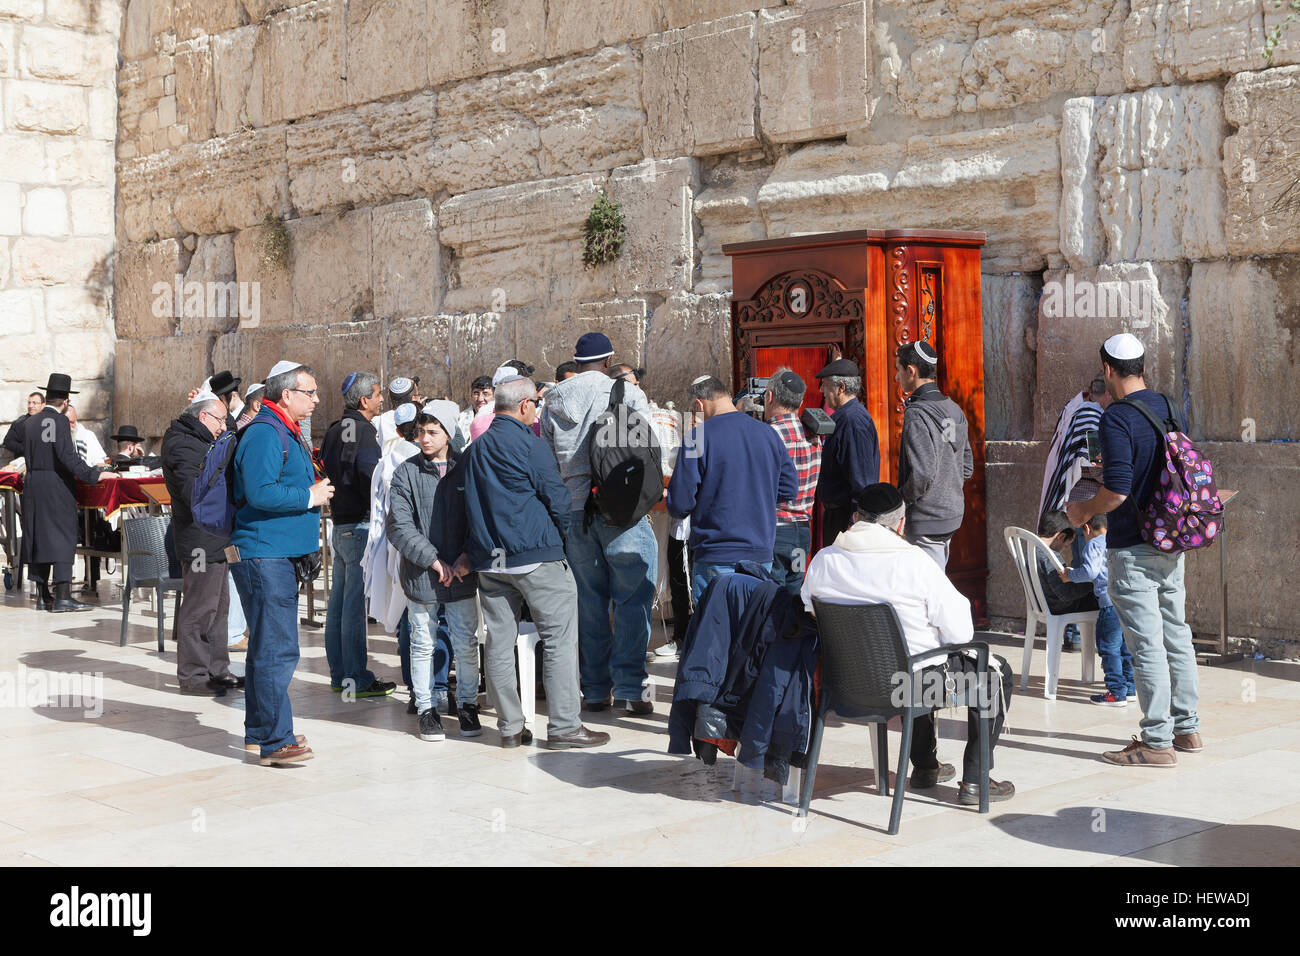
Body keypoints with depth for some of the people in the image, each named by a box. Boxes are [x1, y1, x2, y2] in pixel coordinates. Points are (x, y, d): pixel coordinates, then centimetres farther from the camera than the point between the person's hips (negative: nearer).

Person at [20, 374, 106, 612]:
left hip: (33, 485, 7)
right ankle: (62, 597, -12)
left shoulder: (29, 423, 11)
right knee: (62, 538, -6)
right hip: (57, 487, -7)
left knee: (37, 538, 10)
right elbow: (68, 456, -18)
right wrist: (94, 475, -16)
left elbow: (28, 455, 16)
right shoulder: (60, 421, -10)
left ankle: (43, 596, 14)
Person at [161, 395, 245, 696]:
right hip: (201, 542, -11)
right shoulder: (182, 445, -14)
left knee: (218, 606, 16)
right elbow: (193, 491, -24)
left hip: (217, 541, 11)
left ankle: (217, 670, 24)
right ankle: (192, 675, 0)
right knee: (199, 608, -6)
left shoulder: (201, 441, 19)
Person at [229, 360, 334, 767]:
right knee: (277, 649, -11)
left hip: (280, 555, 11)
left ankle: (259, 732, 26)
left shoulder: (286, 433, 19)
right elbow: (260, 492, -26)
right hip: (264, 554, -11)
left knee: (266, 645, 17)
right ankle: (276, 741, -9)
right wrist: (310, 496, -16)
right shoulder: (264, 433, -15)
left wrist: (315, 490, 13)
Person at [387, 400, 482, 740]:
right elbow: (399, 527, -8)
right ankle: (427, 708, 20)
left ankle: (467, 705, 21)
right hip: (421, 574, -1)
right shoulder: (407, 472, -2)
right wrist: (434, 560, -14)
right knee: (423, 645, 8)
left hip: (461, 574, 1)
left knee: (466, 643, 5)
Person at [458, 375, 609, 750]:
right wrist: (558, 535, 10)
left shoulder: (475, 449, 14)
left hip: (489, 560, 7)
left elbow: (472, 503, 17)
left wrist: (469, 552, 20)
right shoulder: (528, 444, -9)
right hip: (536, 557, -7)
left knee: (499, 642, 8)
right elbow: (557, 497, -8)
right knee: (560, 638, -2)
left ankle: (510, 727, 12)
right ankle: (563, 726, -3)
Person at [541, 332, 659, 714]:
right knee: (631, 598, -1)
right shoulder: (628, 394, -2)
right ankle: (629, 687, -6)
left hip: (573, 509, 4)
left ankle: (595, 689, 13)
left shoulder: (554, 401, 10)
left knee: (588, 601, 10)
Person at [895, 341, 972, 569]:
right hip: (953, 516, 9)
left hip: (926, 522, -9)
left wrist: (898, 499, -11)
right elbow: (967, 466, 16)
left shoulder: (917, 414, -18)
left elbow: (923, 474, -25)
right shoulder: (954, 409, 9)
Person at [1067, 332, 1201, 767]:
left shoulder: (1117, 418, -18)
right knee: (1176, 634, 15)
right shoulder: (1167, 408, 8)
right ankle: (1186, 727, 24)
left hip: (1133, 549, -8)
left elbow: (1117, 491, -24)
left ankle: (1158, 741, -1)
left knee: (1146, 644, -4)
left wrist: (1083, 510, -5)